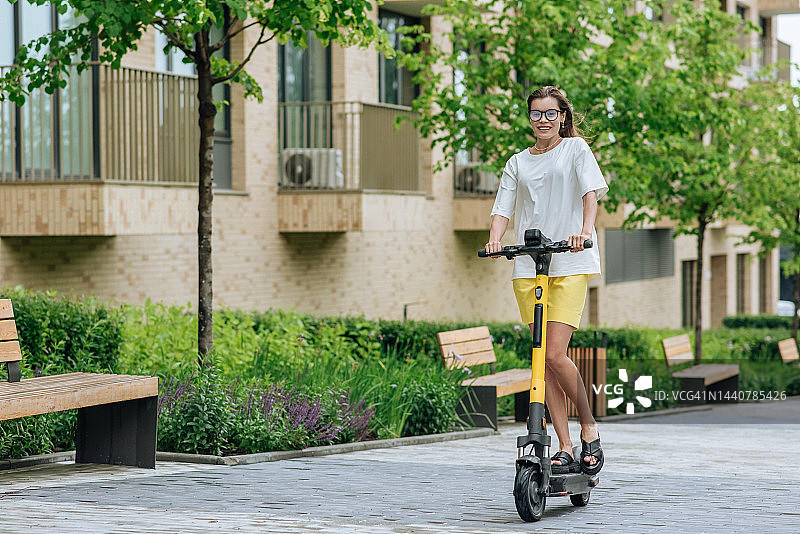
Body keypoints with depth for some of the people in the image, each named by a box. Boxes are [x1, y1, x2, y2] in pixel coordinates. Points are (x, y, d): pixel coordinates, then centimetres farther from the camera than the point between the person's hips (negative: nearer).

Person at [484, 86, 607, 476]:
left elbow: (591, 191, -6)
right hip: (527, 265, 4)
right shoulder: (518, 162, 17)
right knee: (544, 359, 1)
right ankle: (564, 448, 6)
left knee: (554, 354, -15)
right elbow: (503, 208, 8)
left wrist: (585, 231, -25)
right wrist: (495, 238, -14)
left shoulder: (576, 148, 8)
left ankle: (589, 429, 6)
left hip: (570, 264, -4)